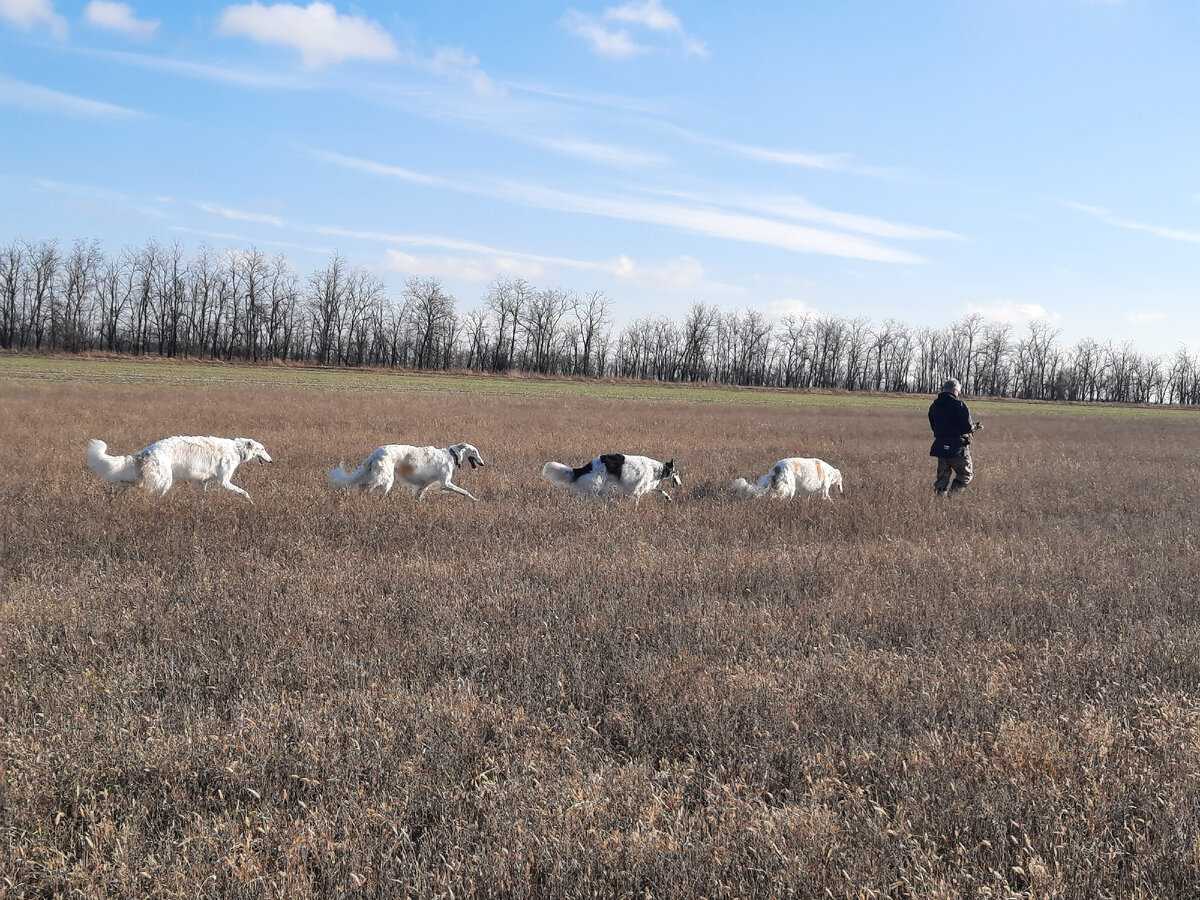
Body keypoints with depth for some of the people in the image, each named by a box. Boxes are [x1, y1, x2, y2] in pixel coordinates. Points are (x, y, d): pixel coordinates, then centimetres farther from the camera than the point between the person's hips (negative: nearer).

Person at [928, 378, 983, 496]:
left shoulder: (933, 406, 6)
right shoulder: (959, 405, -13)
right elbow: (968, 427, -14)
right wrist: (976, 426, 7)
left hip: (940, 447, 6)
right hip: (958, 448, -6)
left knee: (942, 478, 14)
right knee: (966, 475, 8)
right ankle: (952, 496, -6)